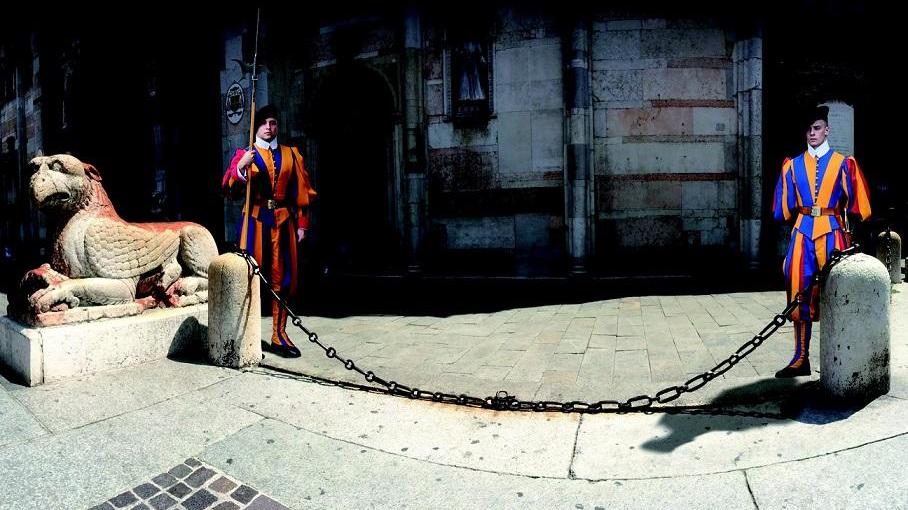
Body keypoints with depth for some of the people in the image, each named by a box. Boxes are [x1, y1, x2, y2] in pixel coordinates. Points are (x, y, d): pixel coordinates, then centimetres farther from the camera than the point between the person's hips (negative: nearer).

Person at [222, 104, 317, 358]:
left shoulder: (291, 154, 13)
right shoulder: (244, 154, 7)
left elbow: (303, 192, 11)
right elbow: (229, 187, -6)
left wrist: (302, 224, 4)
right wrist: (241, 167, -23)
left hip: (284, 221, 2)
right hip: (256, 220, -2)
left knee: (283, 277, 3)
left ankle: (279, 335, 10)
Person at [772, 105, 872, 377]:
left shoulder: (843, 163, 5)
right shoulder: (793, 165, 10)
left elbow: (856, 203, 3)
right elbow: (784, 206, 12)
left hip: (832, 232, -1)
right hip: (802, 233, 2)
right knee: (800, 293, 0)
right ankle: (801, 359, 6)